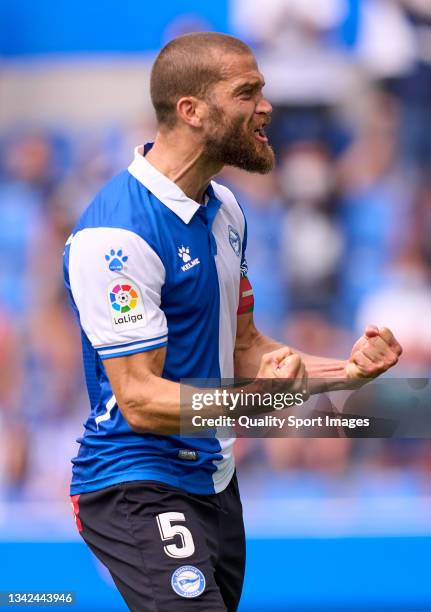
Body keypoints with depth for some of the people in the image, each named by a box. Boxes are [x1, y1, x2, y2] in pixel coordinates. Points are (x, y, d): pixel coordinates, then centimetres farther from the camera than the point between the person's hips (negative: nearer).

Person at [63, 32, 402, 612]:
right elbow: (141, 400, -22)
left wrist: (343, 369, 0)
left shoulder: (225, 208, 10)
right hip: (138, 491, -9)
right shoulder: (117, 234, -20)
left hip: (213, 479, 9)